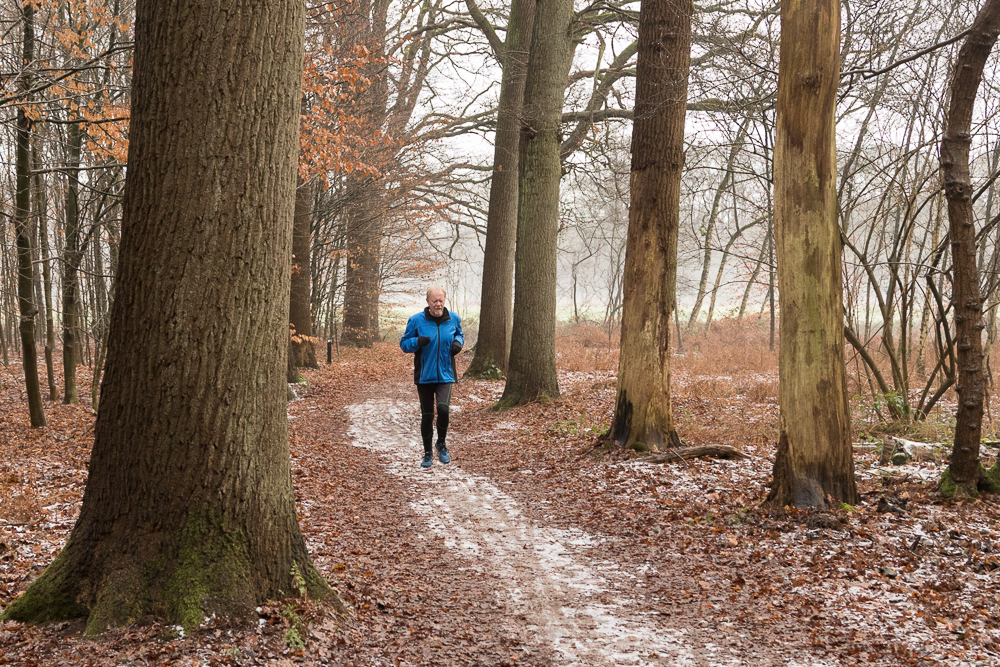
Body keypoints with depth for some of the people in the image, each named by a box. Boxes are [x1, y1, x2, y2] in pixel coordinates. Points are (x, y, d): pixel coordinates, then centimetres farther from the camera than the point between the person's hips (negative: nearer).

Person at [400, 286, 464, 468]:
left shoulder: (453, 319, 3)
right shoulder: (416, 321, -5)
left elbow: (459, 335, 22)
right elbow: (403, 344, 3)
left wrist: (458, 343, -2)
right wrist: (417, 341, -19)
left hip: (445, 375, 0)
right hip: (424, 376, 0)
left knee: (443, 408, -21)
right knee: (426, 415, 7)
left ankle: (442, 443, 6)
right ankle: (428, 453, 26)